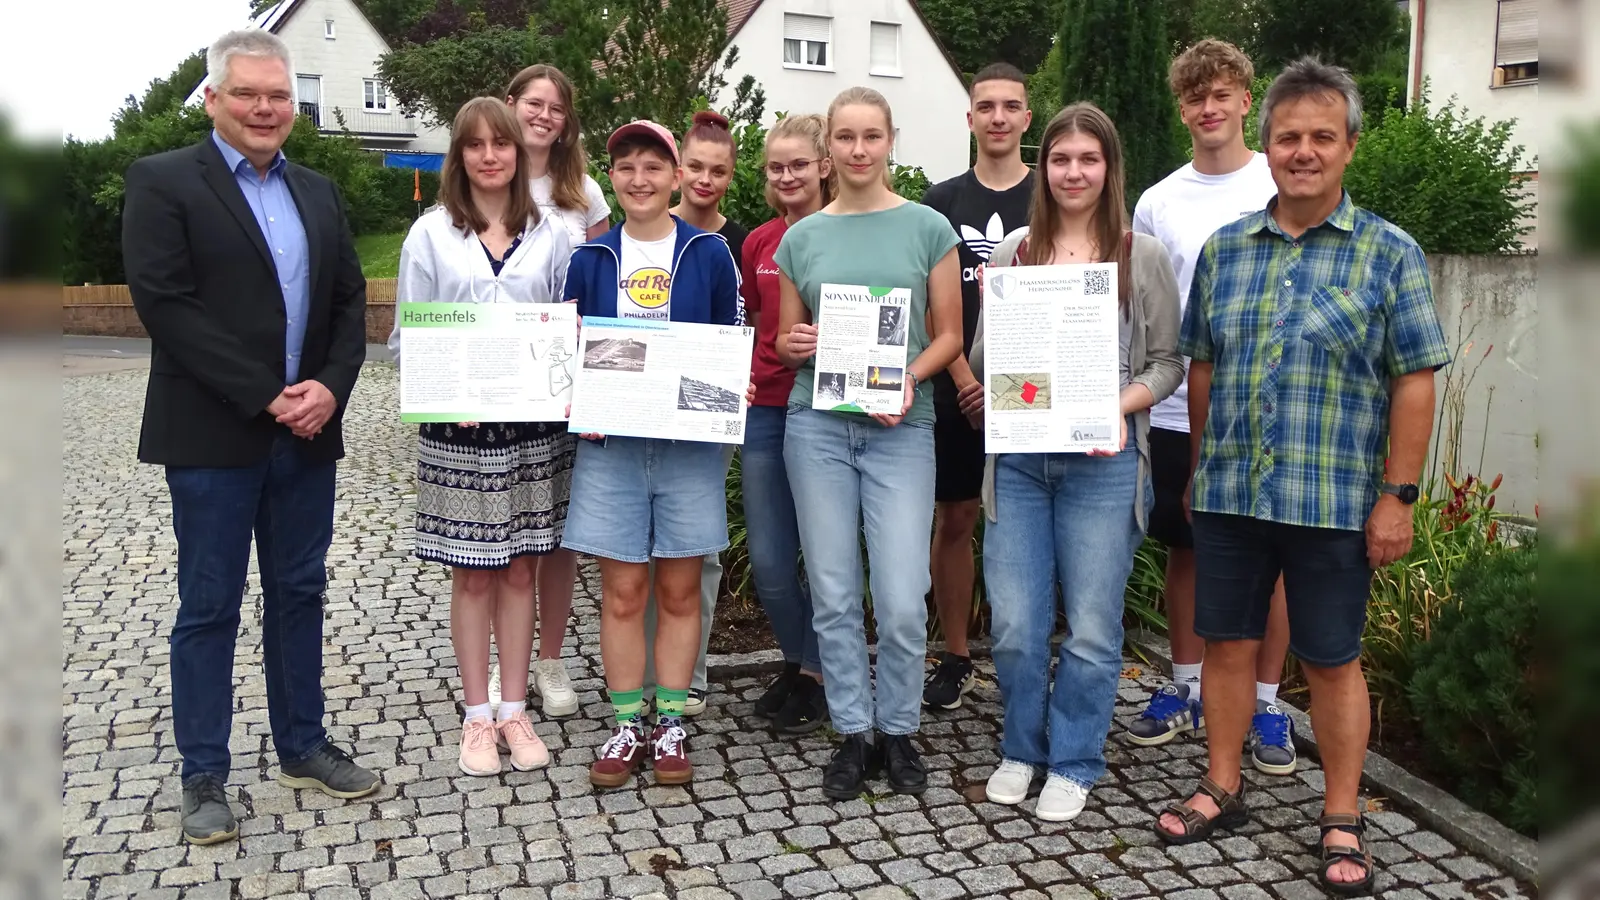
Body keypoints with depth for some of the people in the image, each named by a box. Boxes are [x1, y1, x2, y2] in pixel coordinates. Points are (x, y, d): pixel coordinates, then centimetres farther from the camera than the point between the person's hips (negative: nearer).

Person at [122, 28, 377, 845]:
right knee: (208, 608, 4)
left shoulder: (318, 193, 14)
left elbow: (350, 301, 10)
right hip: (213, 436, -5)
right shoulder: (161, 182, -4)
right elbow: (164, 304, -13)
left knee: (299, 594, 14)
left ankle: (302, 747, 27)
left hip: (307, 432, 5)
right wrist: (265, 398, -17)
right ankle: (204, 778, 17)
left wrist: (329, 387, -8)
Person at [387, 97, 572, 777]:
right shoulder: (431, 234, 1)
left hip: (534, 423, 2)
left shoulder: (551, 235, 5)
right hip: (457, 428, -1)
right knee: (471, 574, 6)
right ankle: (477, 716, 18)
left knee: (521, 568, 9)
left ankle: (515, 711, 20)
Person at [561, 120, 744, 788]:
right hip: (610, 443, 1)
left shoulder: (709, 254, 3)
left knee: (679, 588, 6)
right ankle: (627, 725, 18)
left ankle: (670, 723, 19)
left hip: (690, 441, -1)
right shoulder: (590, 259, 7)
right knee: (622, 590, 5)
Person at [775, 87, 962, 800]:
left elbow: (948, 334, 5)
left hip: (900, 426, -2)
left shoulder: (927, 227, 5)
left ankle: (898, 731, 17)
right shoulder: (802, 237, 11)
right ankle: (853, 733, 20)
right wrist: (796, 344, -6)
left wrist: (908, 377, -13)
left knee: (903, 600, -5)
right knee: (833, 593, 5)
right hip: (817, 424, 2)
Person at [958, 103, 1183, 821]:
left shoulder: (1142, 257, 3)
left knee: (1092, 626, 4)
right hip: (1018, 459, 2)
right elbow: (983, 357, 11)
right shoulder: (1012, 255, 9)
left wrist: (1121, 405, -13)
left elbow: (1168, 361, 3)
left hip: (1103, 461, -2)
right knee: (1014, 622, 4)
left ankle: (1073, 763, 23)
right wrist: (983, 398, -10)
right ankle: (1021, 750, 27)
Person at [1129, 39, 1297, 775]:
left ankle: (1266, 705, 18)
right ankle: (1185, 688, 26)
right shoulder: (1157, 201, 7)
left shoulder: (1283, 186, -1)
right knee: (1183, 551, 12)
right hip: (1177, 410, 3)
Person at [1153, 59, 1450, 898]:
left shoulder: (1390, 253, -3)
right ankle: (1222, 789, 29)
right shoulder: (1223, 250, 7)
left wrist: (1396, 496, -9)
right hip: (1228, 496, 3)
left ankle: (1342, 820, 23)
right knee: (1226, 643, 12)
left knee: (1331, 661, 7)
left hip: (1334, 504, -3)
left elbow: (1414, 384, -4)